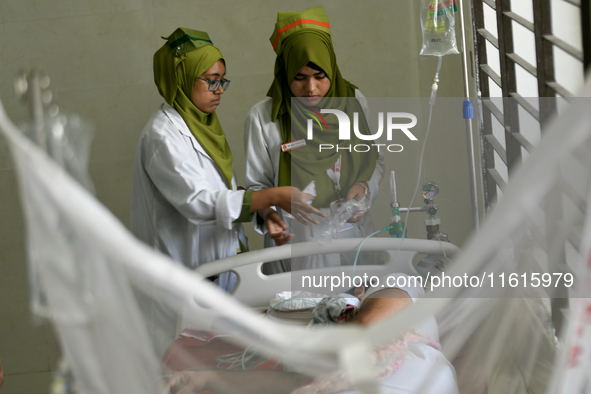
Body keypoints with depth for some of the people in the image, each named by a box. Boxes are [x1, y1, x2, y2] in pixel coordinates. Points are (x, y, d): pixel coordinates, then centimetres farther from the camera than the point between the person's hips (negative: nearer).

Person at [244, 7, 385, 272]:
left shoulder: (353, 102, 3)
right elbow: (257, 183, -1)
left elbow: (375, 160, 13)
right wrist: (269, 214, -20)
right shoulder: (263, 117, -6)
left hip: (353, 232, 3)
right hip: (295, 240, -3)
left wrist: (364, 187, -7)